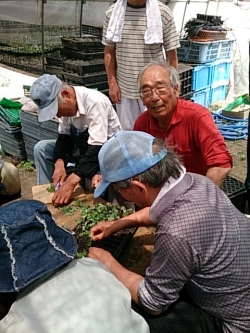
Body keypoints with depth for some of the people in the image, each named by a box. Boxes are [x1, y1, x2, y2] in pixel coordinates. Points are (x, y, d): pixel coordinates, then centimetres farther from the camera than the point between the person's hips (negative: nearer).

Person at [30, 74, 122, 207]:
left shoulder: (94, 102, -30)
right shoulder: (65, 104, -8)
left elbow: (97, 149, -35)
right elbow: (64, 136, 0)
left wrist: (71, 182, -42)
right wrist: (59, 163, -20)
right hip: (85, 150, 7)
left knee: (94, 180, -37)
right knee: (41, 148, -1)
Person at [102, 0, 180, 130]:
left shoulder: (163, 12, -7)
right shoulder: (112, 12, 1)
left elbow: (171, 55, -2)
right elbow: (109, 51, 8)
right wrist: (112, 83, 2)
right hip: (124, 88, 2)